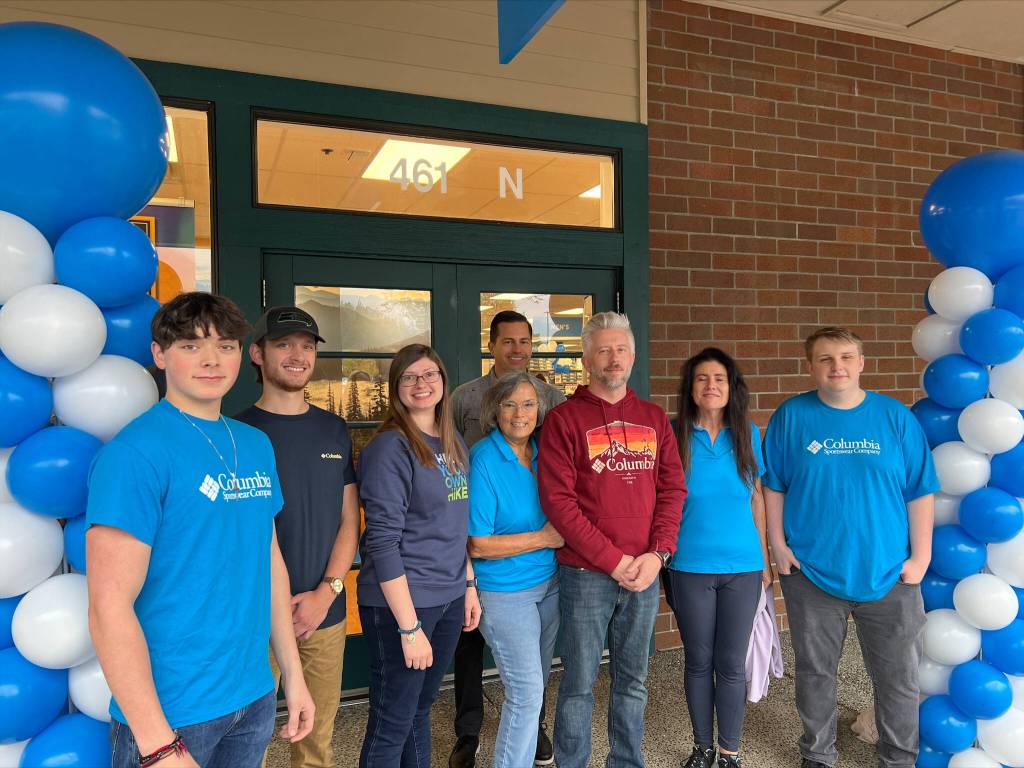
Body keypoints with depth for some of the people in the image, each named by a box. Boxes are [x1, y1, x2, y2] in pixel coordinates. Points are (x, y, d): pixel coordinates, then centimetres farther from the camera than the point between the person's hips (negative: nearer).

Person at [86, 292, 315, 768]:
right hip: (170, 710, -6)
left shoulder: (257, 444, 3)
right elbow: (110, 607, -19)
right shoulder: (135, 452, -17)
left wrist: (292, 674, 10)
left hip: (255, 696, 7)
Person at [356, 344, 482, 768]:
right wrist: (409, 628, -20)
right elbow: (382, 542, -18)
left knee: (421, 709, 20)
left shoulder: (453, 442, 8)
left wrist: (469, 584, 13)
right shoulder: (389, 448, -14)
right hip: (399, 602, -6)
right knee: (392, 725, 6)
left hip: (449, 597, 7)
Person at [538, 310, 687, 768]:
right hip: (585, 573, -4)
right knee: (579, 683, 7)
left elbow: (672, 489, 6)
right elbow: (558, 500, -12)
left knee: (632, 680, 17)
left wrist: (658, 554, -8)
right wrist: (614, 561, -14)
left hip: (645, 573, 4)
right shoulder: (565, 418, -5)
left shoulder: (653, 418, 9)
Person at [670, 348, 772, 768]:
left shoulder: (748, 434, -1)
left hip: (742, 567, 1)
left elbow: (757, 497, 7)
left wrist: (765, 556, 9)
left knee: (731, 663, 10)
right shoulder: (675, 435, -6)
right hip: (691, 567, -1)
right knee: (698, 661, 12)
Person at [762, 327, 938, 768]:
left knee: (898, 677, 14)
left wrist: (921, 556, -2)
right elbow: (772, 487, 1)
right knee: (815, 673, 14)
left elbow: (919, 491, 1)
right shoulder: (791, 417, -3)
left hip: (889, 574, 1)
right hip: (810, 572, 0)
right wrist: (778, 545, -3)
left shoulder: (895, 417, -1)